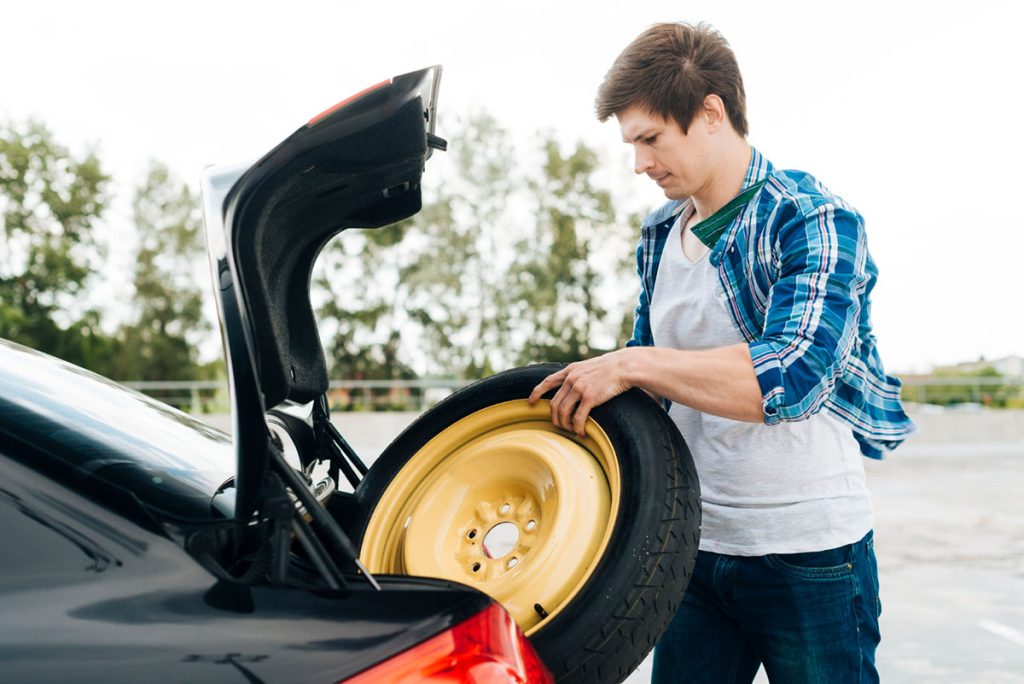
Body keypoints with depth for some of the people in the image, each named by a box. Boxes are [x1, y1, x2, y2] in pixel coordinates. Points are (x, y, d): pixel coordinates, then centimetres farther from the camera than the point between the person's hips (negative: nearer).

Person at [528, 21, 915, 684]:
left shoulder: (814, 219, -12)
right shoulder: (659, 235, 10)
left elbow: (793, 372, -27)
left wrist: (631, 365, -27)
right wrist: (582, 389, 4)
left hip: (809, 551, -6)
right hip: (695, 542, 6)